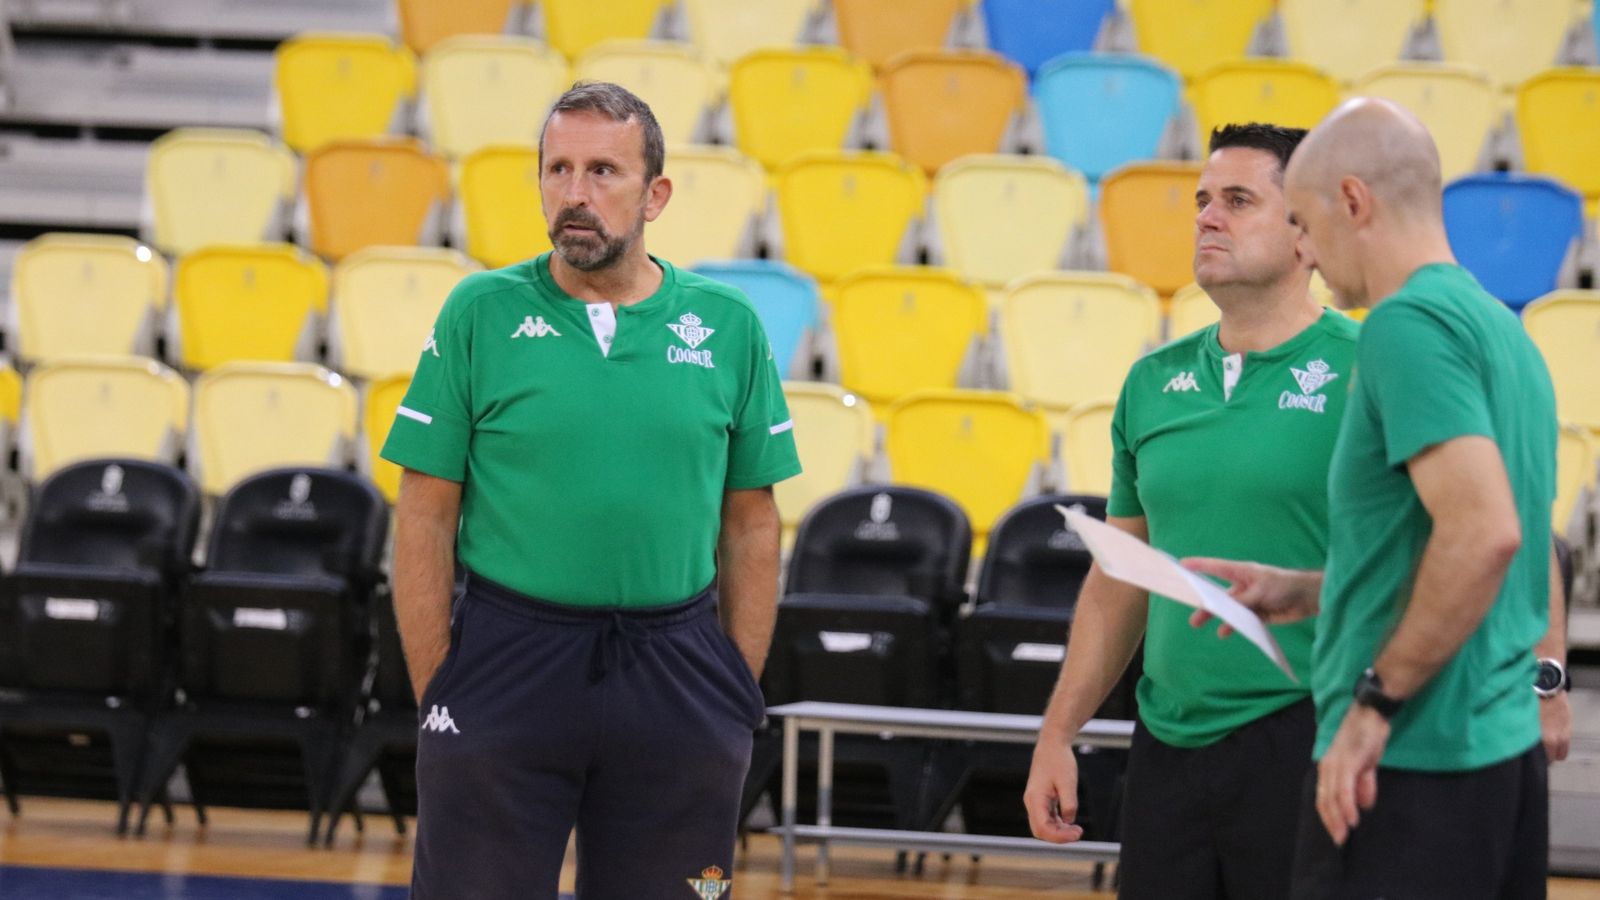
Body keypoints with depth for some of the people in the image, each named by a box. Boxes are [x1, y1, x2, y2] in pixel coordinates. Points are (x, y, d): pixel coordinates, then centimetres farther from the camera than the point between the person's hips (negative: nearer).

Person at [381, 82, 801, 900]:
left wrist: (741, 695, 4)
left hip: (674, 677, 2)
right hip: (505, 668, -1)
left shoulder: (727, 325, 5)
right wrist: (434, 692, -4)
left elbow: (750, 527, 9)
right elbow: (424, 520, 1)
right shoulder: (481, 312, 0)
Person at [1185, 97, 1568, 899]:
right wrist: (1304, 594, 24)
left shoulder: (1408, 323, -13)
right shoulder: (1499, 327, 16)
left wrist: (1376, 699, -18)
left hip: (1412, 768, -9)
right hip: (1507, 752, 9)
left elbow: (1484, 533, -25)